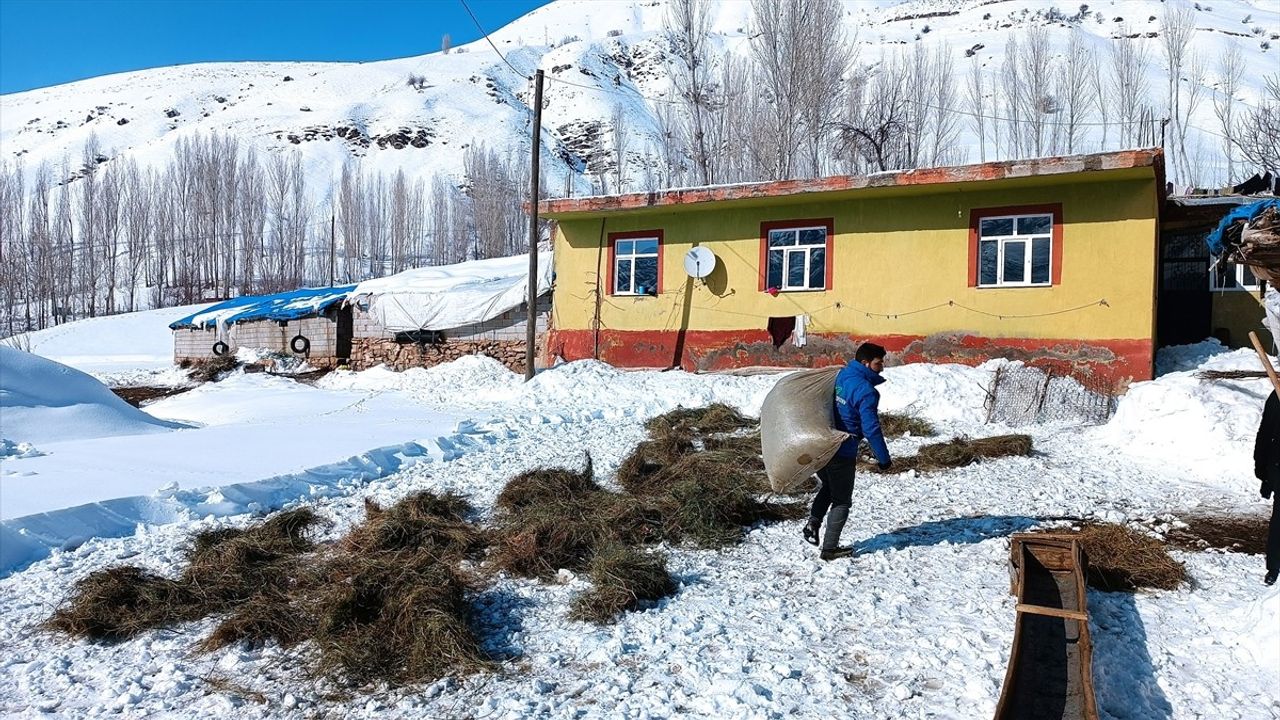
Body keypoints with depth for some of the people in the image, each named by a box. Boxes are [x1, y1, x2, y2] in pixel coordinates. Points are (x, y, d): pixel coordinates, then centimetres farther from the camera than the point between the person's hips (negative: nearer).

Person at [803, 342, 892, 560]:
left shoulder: (839, 376, 6)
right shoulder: (866, 391, -18)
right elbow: (871, 428, -18)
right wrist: (883, 458, -8)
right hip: (842, 453, -7)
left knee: (826, 488, 28)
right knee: (842, 500, 8)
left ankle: (813, 522, 8)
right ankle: (830, 548, 13)